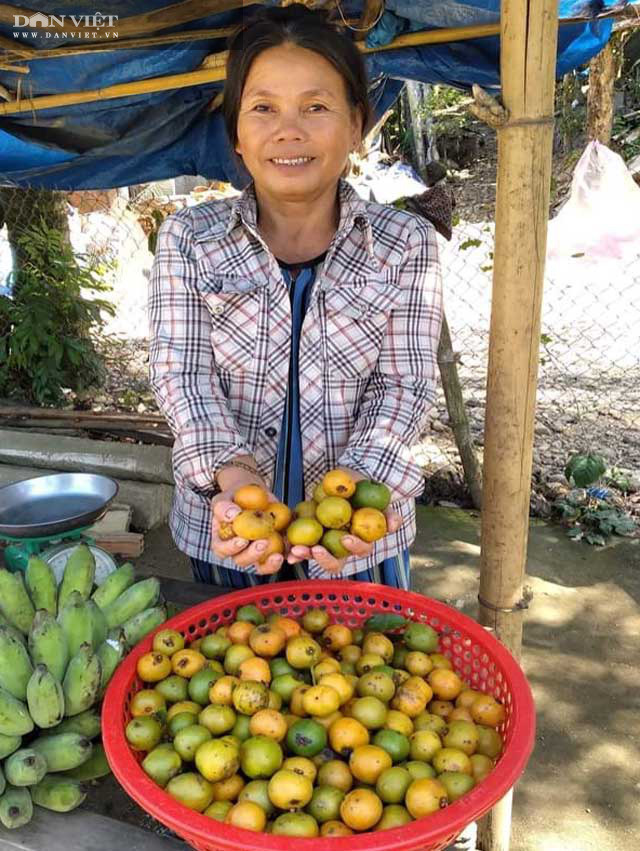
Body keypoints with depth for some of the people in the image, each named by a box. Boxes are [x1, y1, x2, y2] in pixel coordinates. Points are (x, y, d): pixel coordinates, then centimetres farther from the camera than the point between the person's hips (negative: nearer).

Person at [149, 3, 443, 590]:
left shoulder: (406, 244, -4)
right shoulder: (188, 238, -2)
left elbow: (405, 383, -9)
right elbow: (182, 371, -9)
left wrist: (355, 480, -27)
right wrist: (232, 470, -27)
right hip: (225, 529, 1)